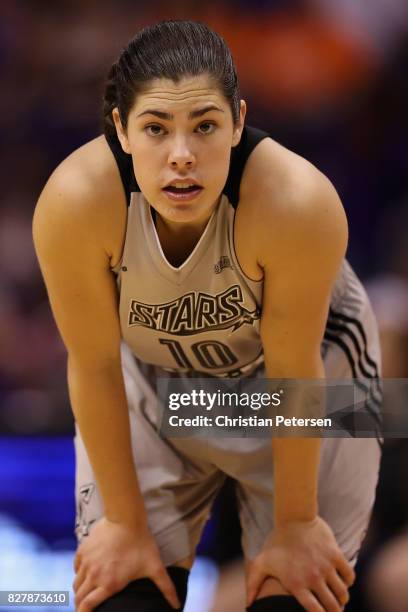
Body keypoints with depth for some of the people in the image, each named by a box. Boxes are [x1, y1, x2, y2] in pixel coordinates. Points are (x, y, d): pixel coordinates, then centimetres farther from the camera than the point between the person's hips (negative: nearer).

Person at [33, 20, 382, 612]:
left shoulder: (298, 203, -37)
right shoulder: (74, 202, -33)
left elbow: (293, 373, -25)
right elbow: (95, 368, -21)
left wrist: (295, 525, -13)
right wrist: (125, 522, -11)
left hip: (302, 366, -1)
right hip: (151, 374, 1)